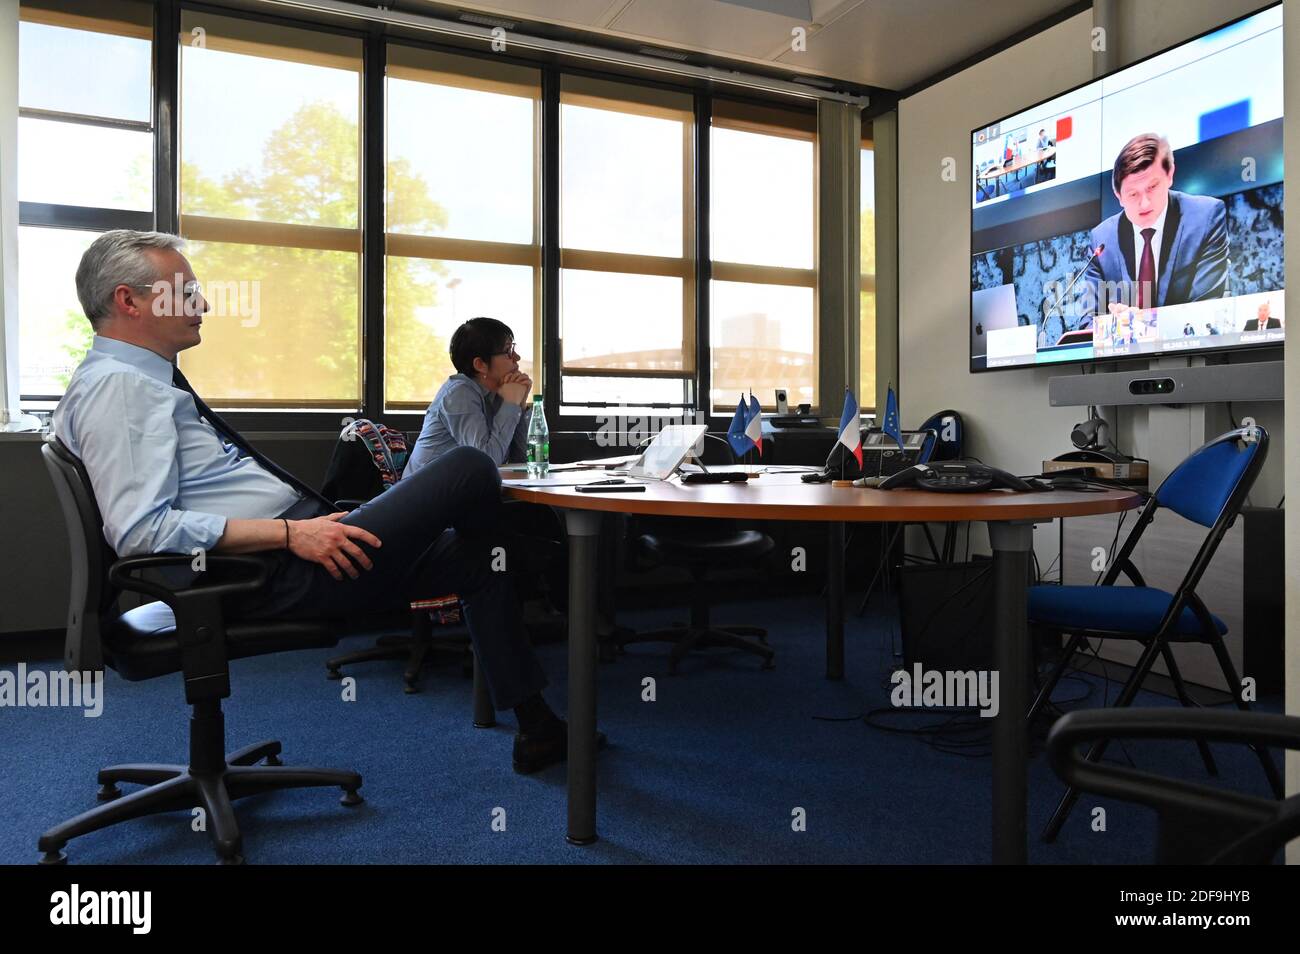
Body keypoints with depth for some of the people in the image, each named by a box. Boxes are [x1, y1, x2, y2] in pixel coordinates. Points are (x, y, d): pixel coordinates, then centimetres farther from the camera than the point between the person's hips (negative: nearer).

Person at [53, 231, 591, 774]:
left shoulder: (146, 380, 19)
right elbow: (140, 528, -24)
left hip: (289, 548, 11)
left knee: (473, 558, 11)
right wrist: (292, 533, -24)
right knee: (469, 470, -11)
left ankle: (537, 727, 18)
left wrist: (307, 522, 17)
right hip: (276, 574, -11)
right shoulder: (115, 386, -12)